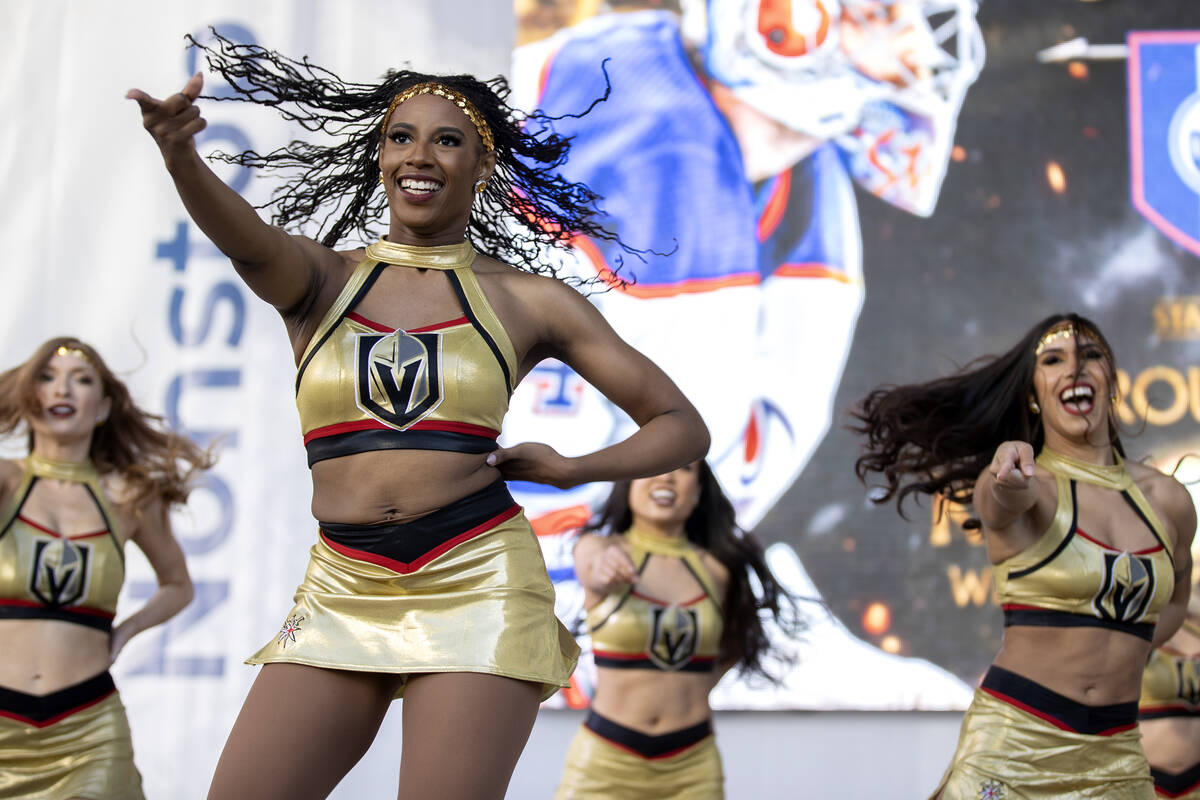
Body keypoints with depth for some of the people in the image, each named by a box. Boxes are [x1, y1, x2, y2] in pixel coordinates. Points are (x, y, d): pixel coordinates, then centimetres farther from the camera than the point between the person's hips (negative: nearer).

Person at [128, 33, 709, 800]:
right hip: (341, 593, 2)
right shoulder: (317, 279, 9)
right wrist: (181, 159, -37)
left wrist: (573, 470, -7)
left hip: (475, 583, -2)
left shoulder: (528, 301, 7)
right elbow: (250, 241, -17)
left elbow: (683, 427, 10)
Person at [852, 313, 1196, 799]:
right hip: (1013, 737, -4)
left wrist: (1123, 658, 10)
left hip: (1115, 755, 4)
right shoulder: (1018, 483, -6)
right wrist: (1009, 479, -53)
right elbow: (1005, 504, -31)